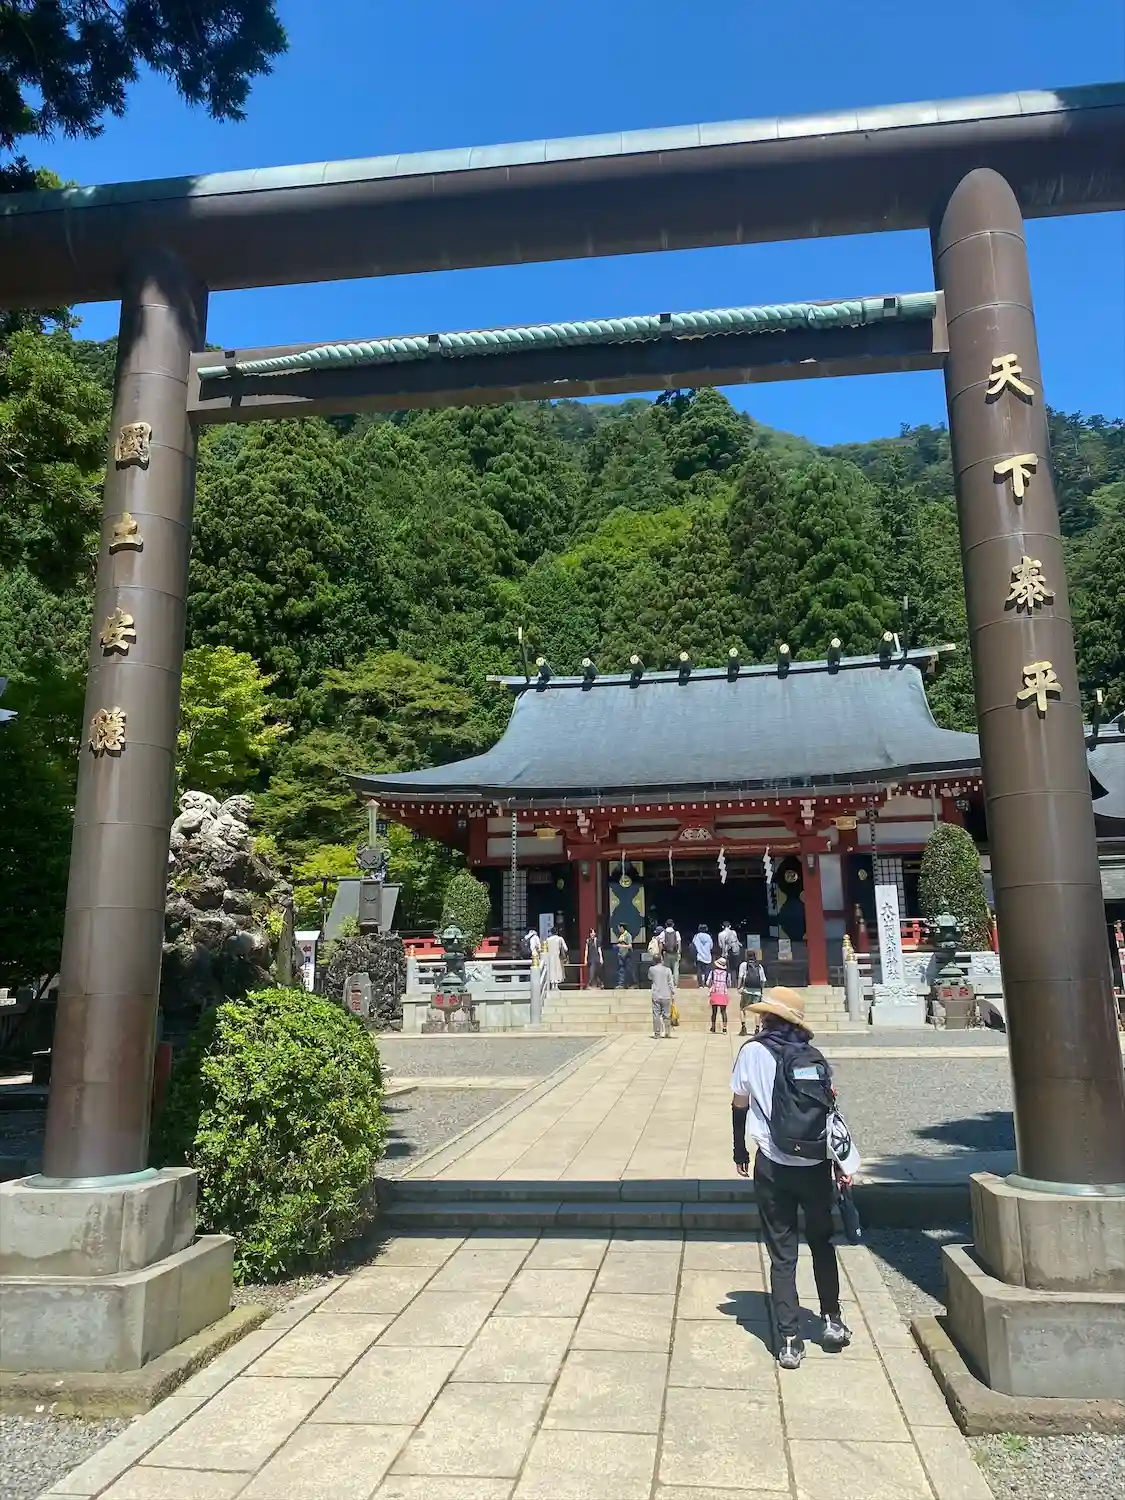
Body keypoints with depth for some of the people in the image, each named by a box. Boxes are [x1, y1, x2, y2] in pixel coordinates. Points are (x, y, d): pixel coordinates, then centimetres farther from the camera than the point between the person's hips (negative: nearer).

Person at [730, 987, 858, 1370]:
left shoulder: (753, 1050, -5)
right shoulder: (814, 1057, 1)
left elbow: (740, 1104, 2)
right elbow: (831, 1109, 0)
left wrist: (740, 1151, 15)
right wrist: (844, 1164, 8)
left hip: (773, 1166, -3)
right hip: (816, 1165, 3)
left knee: (782, 1253, 7)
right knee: (822, 1242, 24)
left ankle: (790, 1341, 8)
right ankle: (832, 1321, 30)